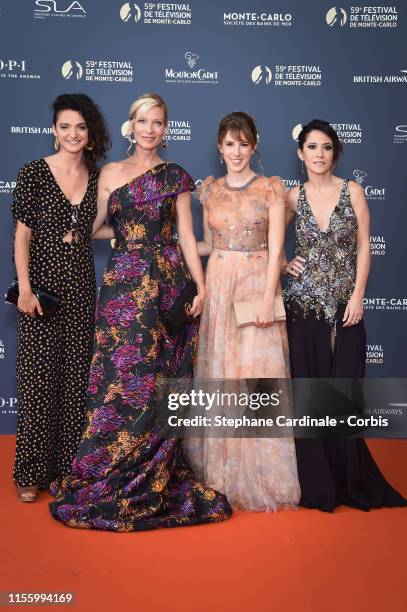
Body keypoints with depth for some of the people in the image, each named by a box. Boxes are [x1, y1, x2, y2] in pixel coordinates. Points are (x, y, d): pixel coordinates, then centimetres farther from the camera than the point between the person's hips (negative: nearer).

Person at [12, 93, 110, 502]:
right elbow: (22, 234, -7)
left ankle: (68, 464, 23)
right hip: (42, 282, -4)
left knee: (76, 375, 9)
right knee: (38, 376, 0)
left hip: (81, 284, 4)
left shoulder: (97, 177, 9)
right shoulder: (34, 173, -4)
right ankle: (31, 472, 14)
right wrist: (25, 288, -14)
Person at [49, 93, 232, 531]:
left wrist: (201, 285, -3)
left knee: (156, 378, 1)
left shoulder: (175, 176, 8)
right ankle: (112, 480, 12)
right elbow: (97, 227, 13)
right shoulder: (110, 173, 11)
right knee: (120, 375, -2)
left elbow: (186, 235, 3)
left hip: (167, 284, -1)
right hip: (123, 283, 1)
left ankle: (153, 481, 15)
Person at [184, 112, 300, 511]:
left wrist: (267, 298, -14)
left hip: (257, 284, -3)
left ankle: (260, 472, 14)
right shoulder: (210, 189, 11)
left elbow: (276, 248, -7)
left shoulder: (271, 188, 0)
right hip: (218, 286, 3)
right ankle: (222, 466, 21)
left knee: (257, 373, -2)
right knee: (219, 372, 6)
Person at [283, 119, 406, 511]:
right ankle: (315, 480, 18)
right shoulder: (293, 197, 6)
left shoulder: (352, 191, 2)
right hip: (304, 304, 1)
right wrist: (284, 266, 0)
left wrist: (358, 295, -7)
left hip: (344, 303, -1)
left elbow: (364, 245, 0)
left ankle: (347, 479, 18)